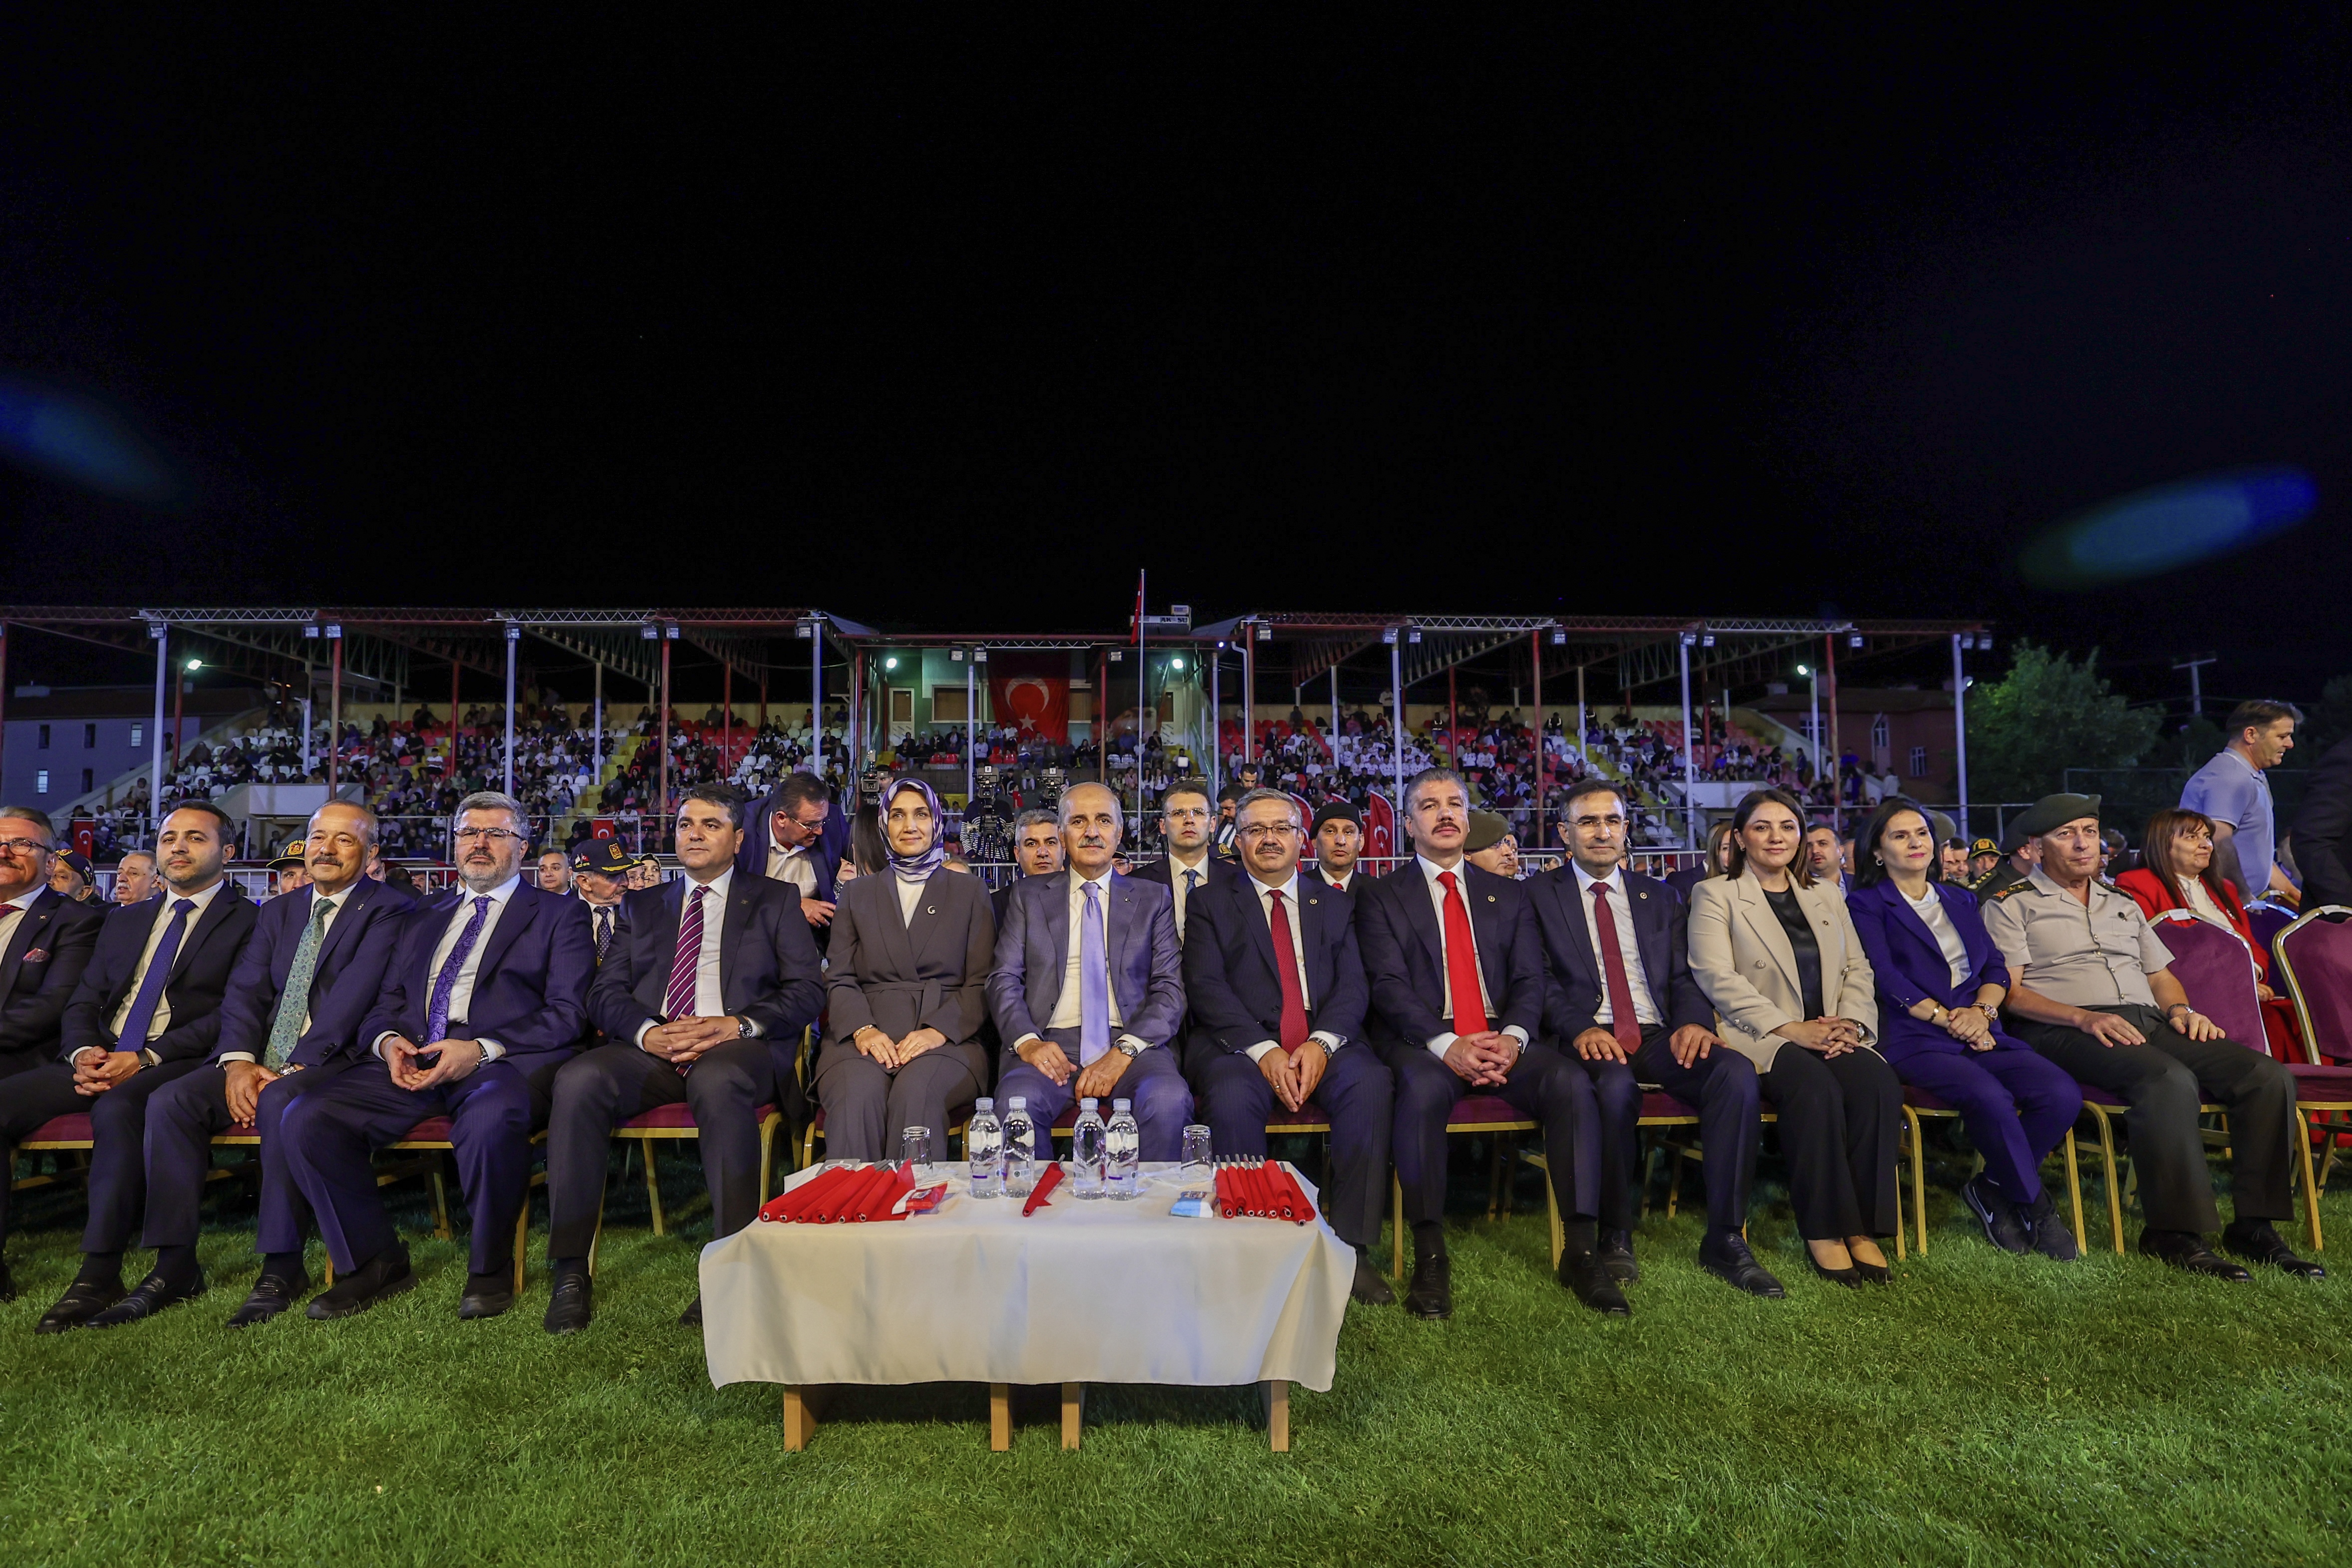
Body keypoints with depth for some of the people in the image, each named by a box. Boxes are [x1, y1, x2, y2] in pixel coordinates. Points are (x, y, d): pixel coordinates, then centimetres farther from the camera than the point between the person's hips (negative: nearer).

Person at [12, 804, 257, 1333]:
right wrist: (83, 1051, -4)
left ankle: (100, 1274, -27)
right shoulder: (124, 921, 24)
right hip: (101, 1063, 7)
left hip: (181, 1066, -7)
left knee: (118, 1108, -34)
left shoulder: (248, 922, 2)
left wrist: (147, 1057, -17)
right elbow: (82, 1003, 18)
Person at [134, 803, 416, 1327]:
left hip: (335, 1061, -6)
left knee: (280, 1102, -33)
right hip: (263, 1061, 7)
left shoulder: (390, 910, -3)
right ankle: (175, 1265, -8)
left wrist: (293, 1068, -19)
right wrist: (239, 1062, -9)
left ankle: (283, 1269, -23)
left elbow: (354, 996, -13)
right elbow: (244, 992, 9)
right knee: (170, 1101, -16)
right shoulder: (277, 911, 19)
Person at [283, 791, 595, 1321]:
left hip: (502, 1060, -5)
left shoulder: (561, 914, 9)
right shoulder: (425, 918, 27)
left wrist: (481, 1050, -16)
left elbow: (566, 1015, -2)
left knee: (491, 1117, -37)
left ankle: (490, 1269, -11)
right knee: (304, 1118, -19)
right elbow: (386, 1003, 22)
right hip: (412, 1060, 6)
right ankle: (374, 1262, 0)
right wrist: (387, 1040, -2)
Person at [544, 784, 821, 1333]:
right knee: (578, 1080, -27)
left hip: (736, 1048, -3)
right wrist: (649, 1033, -11)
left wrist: (737, 1025, -14)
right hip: (650, 1049, 4)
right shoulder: (644, 905, 24)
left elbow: (808, 991, 3)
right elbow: (605, 992, 12)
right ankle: (568, 1272, -18)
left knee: (717, 1081, -37)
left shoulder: (775, 900, 14)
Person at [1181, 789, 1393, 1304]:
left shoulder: (1335, 905, 19)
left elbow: (1352, 987, 8)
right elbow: (1206, 987, -2)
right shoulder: (1211, 903, 11)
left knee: (1372, 1082, -29)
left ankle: (1351, 1246, -16)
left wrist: (1322, 1043, -14)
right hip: (1240, 1044, -2)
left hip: (1322, 1043, 2)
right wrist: (1264, 1050, -16)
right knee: (1232, 1098, -34)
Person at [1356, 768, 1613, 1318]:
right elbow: (1389, 986, -4)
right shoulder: (1380, 897, 9)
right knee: (1423, 1088, -35)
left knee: (1571, 1082, -25)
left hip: (1505, 1040, 3)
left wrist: (1512, 1037, -13)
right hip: (1423, 1042, -3)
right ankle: (1430, 1257, -22)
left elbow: (1530, 980, 8)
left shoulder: (1509, 896, 19)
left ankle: (1582, 1251, -14)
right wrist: (1447, 1044, -20)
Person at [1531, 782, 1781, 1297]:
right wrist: (1579, 1028, -19)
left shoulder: (1659, 897, 21)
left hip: (1659, 1036, 4)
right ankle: (1615, 1237, -14)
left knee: (1737, 1071, -26)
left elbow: (1684, 976, 13)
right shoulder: (1539, 894, 9)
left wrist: (1693, 1020, -10)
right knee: (1615, 1085, -36)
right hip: (1590, 1038, -3)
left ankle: (1725, 1241, -14)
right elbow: (1541, 979, -1)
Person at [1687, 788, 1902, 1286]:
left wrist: (1850, 1023, -5)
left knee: (1879, 1083, -27)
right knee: (1816, 1087, -33)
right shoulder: (1714, 894, 5)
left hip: (1832, 1035, 4)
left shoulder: (1826, 894, 23)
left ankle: (1863, 1228, -17)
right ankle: (1822, 1232, -19)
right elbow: (1717, 978, -7)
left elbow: (1857, 969, 16)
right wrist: (1790, 1028, -16)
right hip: (1758, 1037, -4)